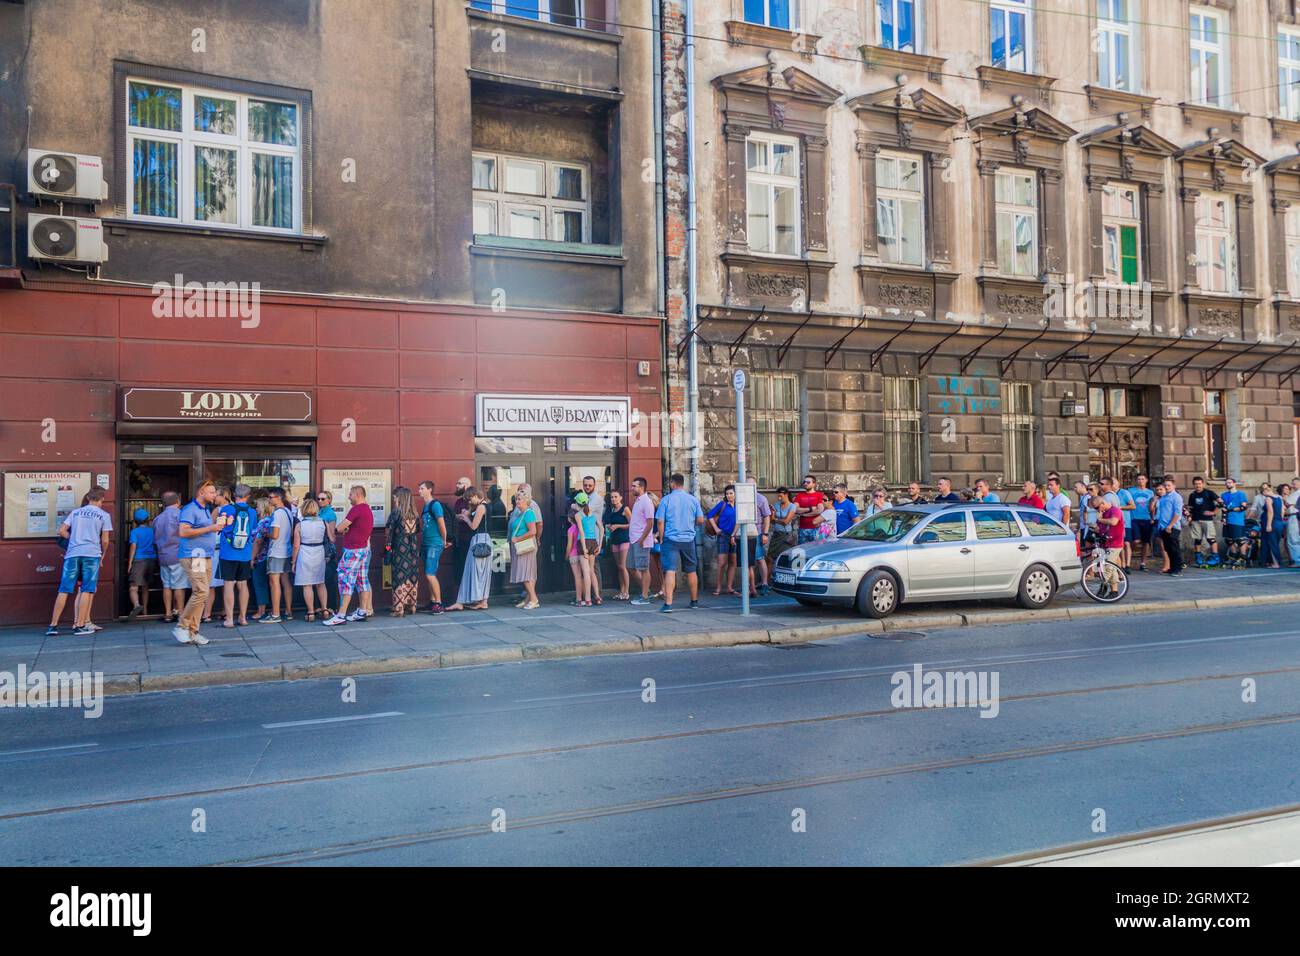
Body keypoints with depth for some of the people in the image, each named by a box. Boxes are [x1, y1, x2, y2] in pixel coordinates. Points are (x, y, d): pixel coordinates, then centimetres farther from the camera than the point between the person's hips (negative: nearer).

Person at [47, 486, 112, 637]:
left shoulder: (75, 512, 16)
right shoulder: (104, 515, 6)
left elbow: (61, 531, 9)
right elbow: (104, 541, 3)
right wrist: (102, 556, 18)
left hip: (72, 554, 3)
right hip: (92, 554, -3)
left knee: (64, 590, 4)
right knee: (87, 591, 0)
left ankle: (53, 625, 4)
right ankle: (79, 625, -2)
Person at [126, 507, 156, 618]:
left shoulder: (135, 531, -4)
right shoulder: (152, 531, 8)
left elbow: (133, 547, -11)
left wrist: (129, 563, -9)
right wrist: (157, 560, 30)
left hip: (139, 560, -5)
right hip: (151, 560, 5)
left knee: (133, 587, -9)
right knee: (145, 587, 16)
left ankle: (136, 605, -34)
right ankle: (145, 610, 20)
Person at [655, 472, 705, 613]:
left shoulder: (666, 499, -6)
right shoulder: (693, 499, 2)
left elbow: (660, 522, -7)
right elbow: (701, 520, 4)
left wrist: (661, 539, 2)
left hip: (670, 539, -3)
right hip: (688, 539, 3)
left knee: (670, 571, -8)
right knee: (691, 571, 16)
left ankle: (668, 604, -18)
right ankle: (694, 601, 29)